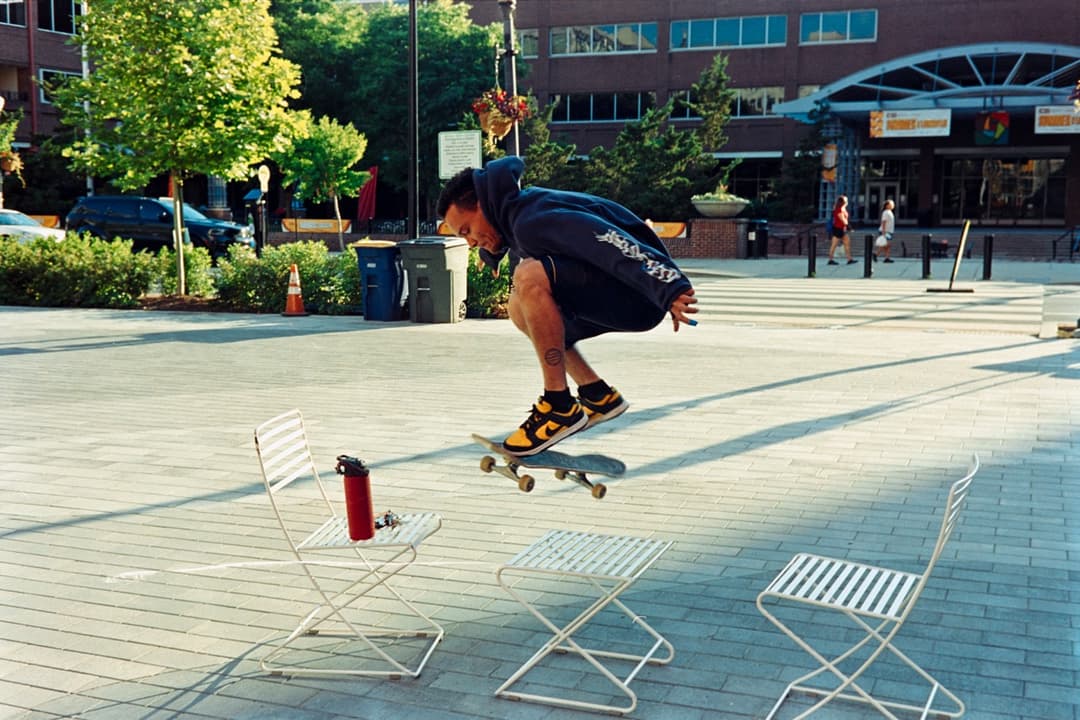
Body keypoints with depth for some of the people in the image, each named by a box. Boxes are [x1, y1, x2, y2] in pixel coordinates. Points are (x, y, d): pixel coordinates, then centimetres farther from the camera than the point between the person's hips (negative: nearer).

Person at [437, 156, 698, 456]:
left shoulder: (532, 220, -18)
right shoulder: (515, 214, 13)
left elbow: (609, 242, -30)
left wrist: (670, 288, -37)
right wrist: (489, 253, 59)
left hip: (640, 297, -11)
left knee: (530, 277, -26)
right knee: (522, 308, 16)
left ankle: (560, 408, -18)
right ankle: (597, 396, 16)